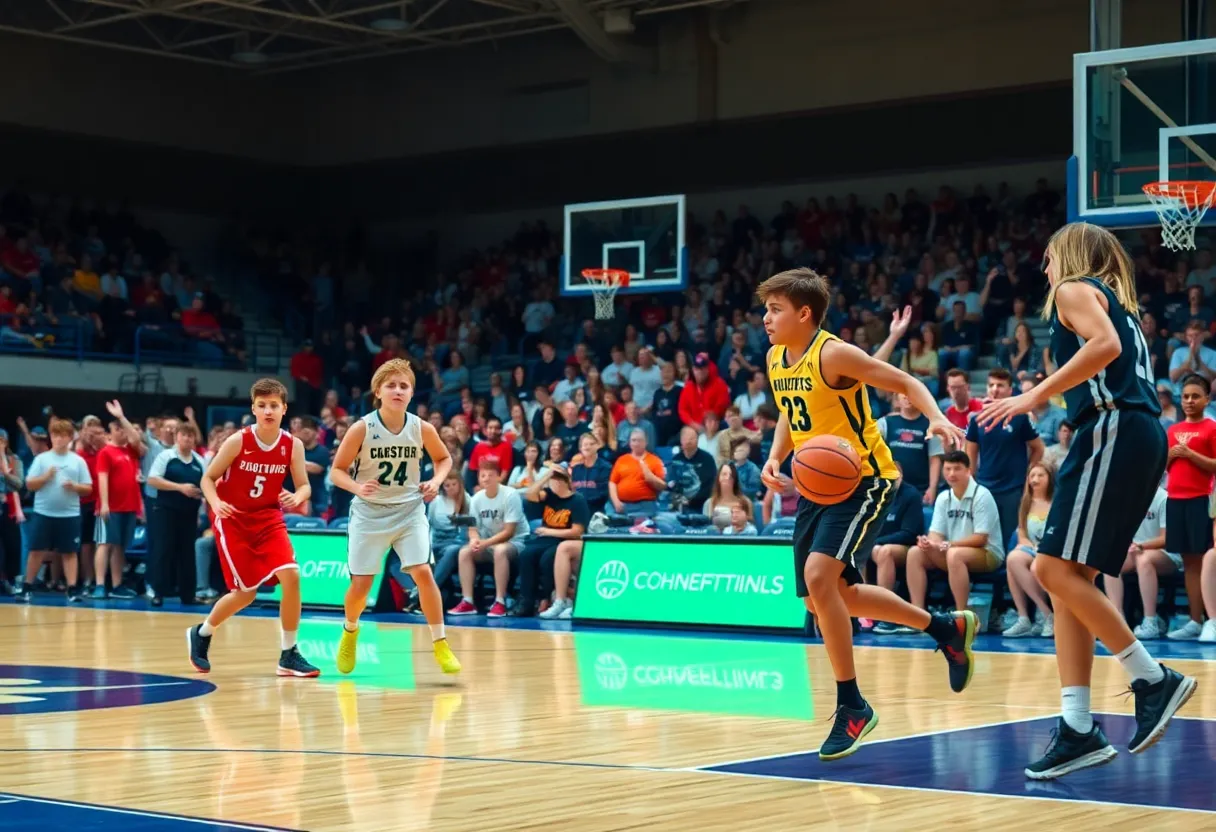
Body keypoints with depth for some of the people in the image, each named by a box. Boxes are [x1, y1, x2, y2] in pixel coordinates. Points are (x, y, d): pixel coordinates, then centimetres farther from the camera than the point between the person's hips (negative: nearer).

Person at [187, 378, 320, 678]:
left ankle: (288, 655, -3)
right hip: (233, 519, -3)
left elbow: (304, 486, 0)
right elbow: (208, 478, -7)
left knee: (291, 576, -16)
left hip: (268, 518, 3)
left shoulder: (293, 445, -7)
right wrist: (216, 503, -26)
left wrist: (297, 497, -24)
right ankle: (201, 634, 25)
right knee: (246, 593, -4)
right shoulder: (238, 441, -15)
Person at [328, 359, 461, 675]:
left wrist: (436, 481, -9)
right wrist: (357, 487, -26)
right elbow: (337, 470, -7)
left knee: (423, 573, -15)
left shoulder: (422, 428, -9)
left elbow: (444, 458, 10)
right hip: (369, 513, -1)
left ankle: (440, 643, -3)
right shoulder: (362, 428, -14)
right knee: (361, 583, 2)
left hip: (409, 510, 1)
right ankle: (350, 632, 33)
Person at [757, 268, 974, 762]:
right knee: (827, 598, 13)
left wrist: (936, 418, -32)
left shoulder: (833, 354, -18)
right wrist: (774, 459, 3)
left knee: (819, 577, -25)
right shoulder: (776, 360, 4)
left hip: (864, 480, -9)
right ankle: (947, 628, 31)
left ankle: (852, 706, -10)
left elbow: (905, 384, -14)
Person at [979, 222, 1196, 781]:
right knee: (1069, 577, 5)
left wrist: (1035, 396, -18)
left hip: (1113, 431, -9)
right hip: (1142, 437, 9)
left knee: (1056, 569, -14)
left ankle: (1153, 678, -11)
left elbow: (1106, 344, -17)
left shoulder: (1075, 288, 2)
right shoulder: (1117, 299, 29)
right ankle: (1078, 729, 1)